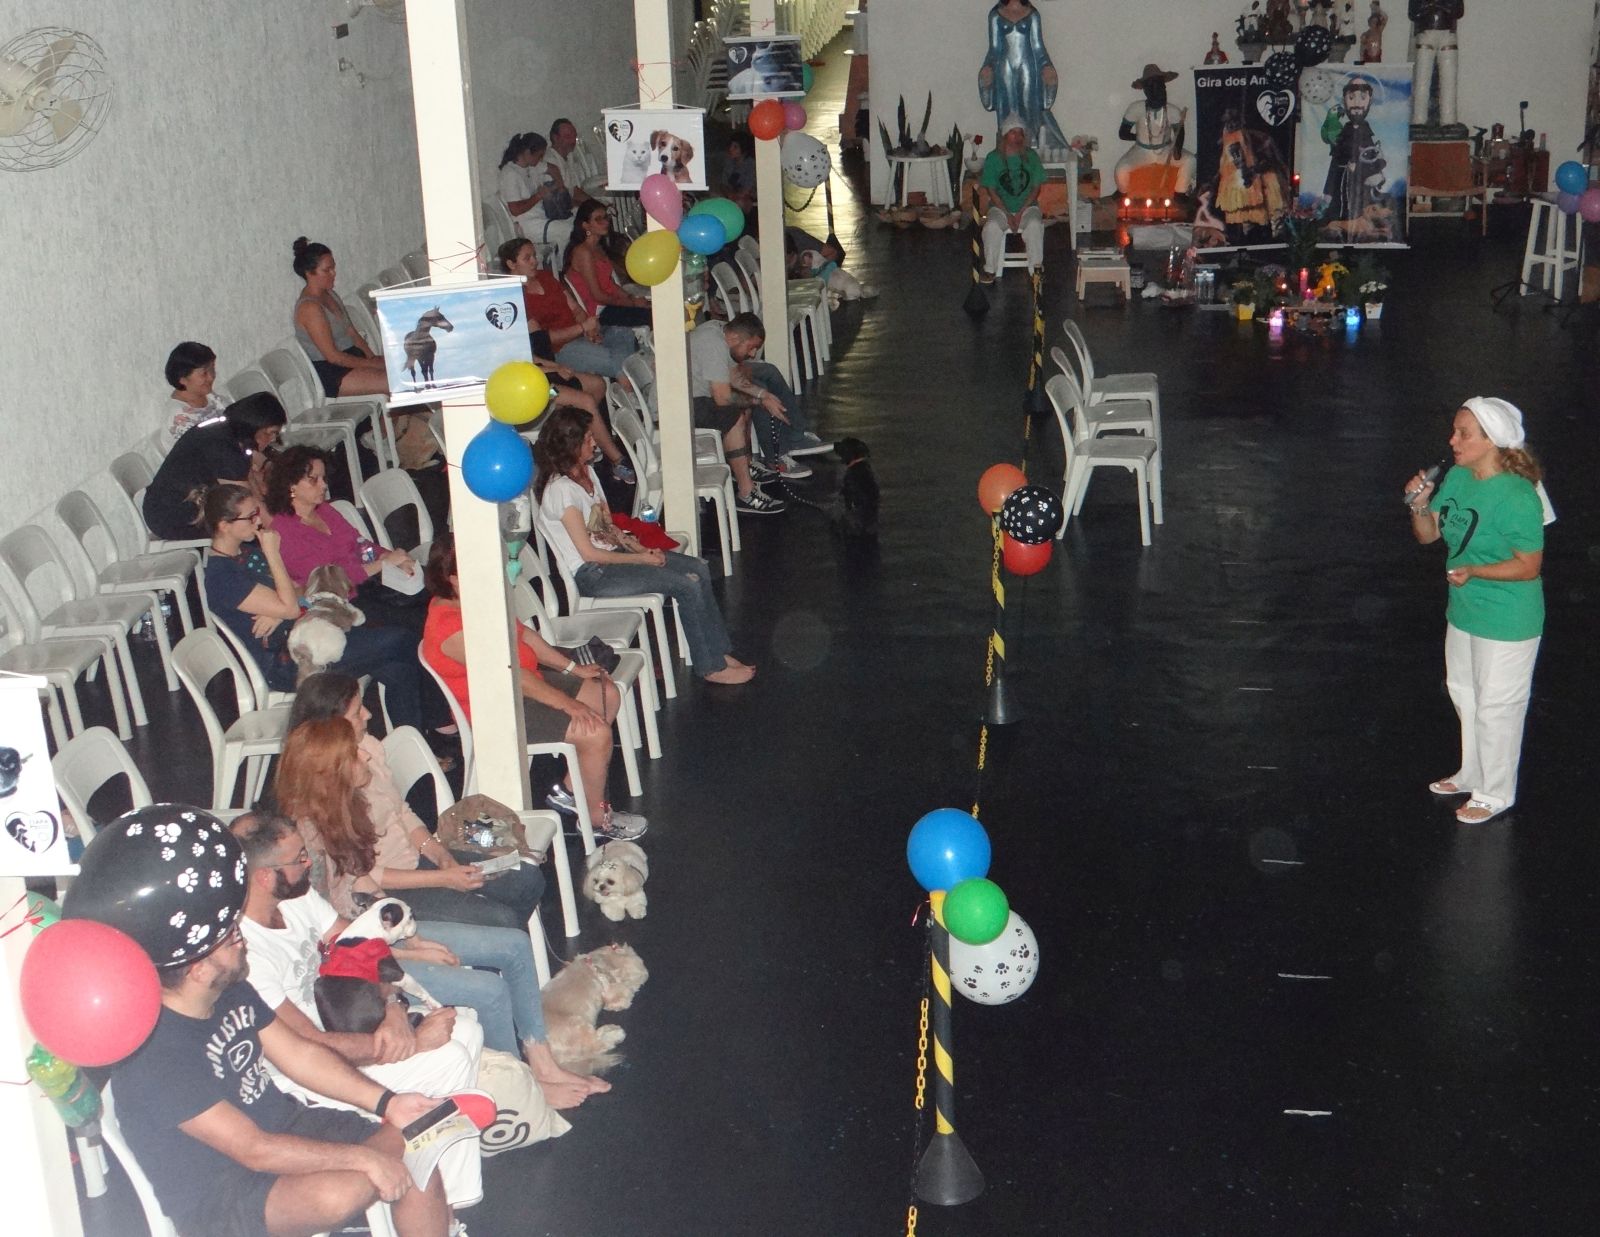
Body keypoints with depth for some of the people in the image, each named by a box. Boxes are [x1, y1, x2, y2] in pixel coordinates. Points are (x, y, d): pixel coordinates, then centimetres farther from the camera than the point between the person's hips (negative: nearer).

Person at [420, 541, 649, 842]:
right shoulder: (450, 628, -28)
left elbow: (523, 634, 13)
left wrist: (574, 668, 10)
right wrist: (566, 703, -24)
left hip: (528, 682, 11)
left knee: (607, 695, 8)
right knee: (596, 734, -19)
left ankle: (568, 791, 14)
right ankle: (597, 817, 2)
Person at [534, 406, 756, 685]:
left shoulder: (586, 472, 9)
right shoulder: (560, 489, -20)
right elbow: (588, 553, -20)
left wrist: (640, 548, -2)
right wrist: (640, 559, -12)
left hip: (613, 552, 9)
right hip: (592, 574, -9)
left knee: (698, 568, -2)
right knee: (688, 584, -17)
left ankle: (719, 653, 2)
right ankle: (712, 668, -6)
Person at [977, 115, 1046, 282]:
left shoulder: (1031, 155, 1)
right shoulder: (993, 158, -2)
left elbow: (1036, 187, 1)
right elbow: (991, 190, -3)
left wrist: (1021, 212, -12)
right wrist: (1007, 215, -14)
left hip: (1027, 205, 0)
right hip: (1000, 206, 0)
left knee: (1035, 225, -32)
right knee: (992, 227, -32)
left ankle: (1036, 267, -20)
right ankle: (990, 269, -17)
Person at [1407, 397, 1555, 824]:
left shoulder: (1518, 498, -26)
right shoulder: (1456, 478, -2)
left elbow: (1529, 566, -21)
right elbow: (1427, 534, 5)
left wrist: (1473, 571, -33)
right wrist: (1419, 505, -15)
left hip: (1506, 622, -8)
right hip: (1463, 610, 8)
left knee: (1496, 707, 7)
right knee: (1464, 694, 24)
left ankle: (1495, 793, 26)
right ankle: (1472, 774, 45)